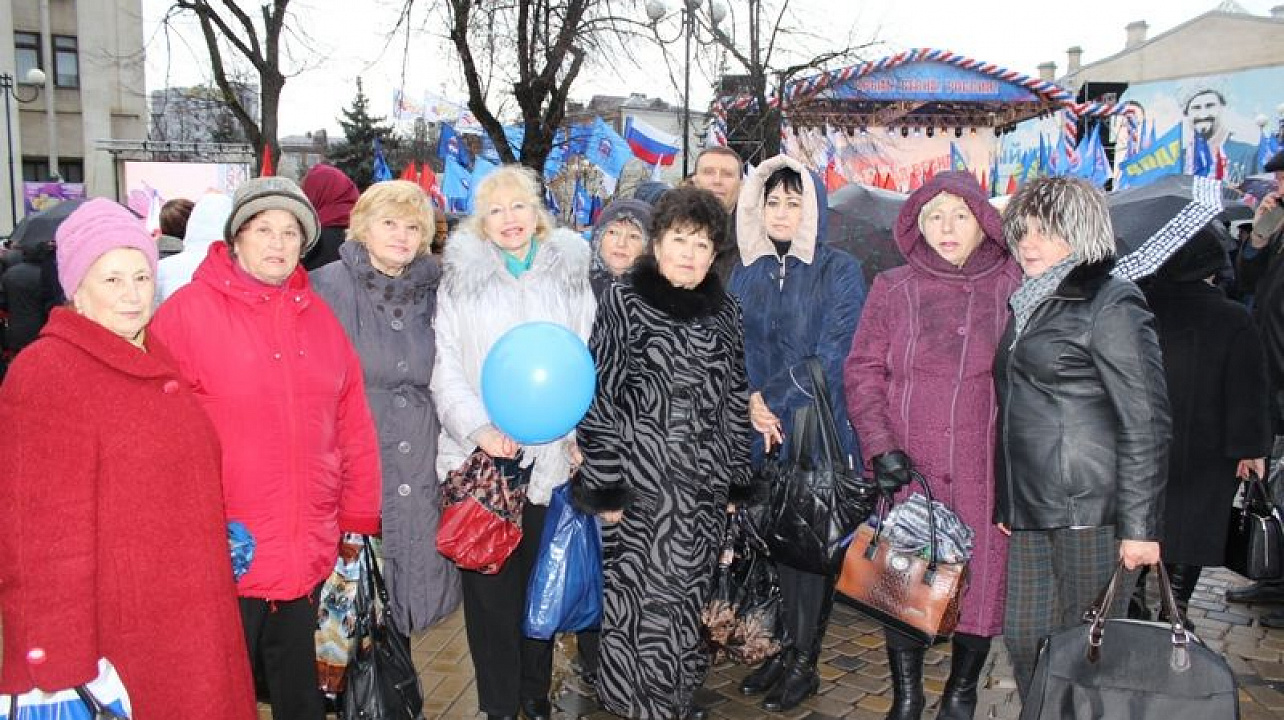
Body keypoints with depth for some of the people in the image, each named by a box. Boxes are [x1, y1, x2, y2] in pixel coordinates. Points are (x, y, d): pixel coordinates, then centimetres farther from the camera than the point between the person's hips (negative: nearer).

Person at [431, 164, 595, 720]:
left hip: (551, 452, 1)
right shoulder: (461, 277, 5)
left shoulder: (570, 273, 9)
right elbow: (446, 366, 2)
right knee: (489, 582, 2)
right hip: (480, 452, -1)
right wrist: (476, 427, -12)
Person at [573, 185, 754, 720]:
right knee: (649, 596, 0)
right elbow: (601, 398, -7)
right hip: (645, 483, -4)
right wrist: (604, 485, -10)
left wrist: (737, 478, 13)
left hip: (706, 486, 4)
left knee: (691, 594, 12)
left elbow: (736, 397, 15)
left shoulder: (725, 310, 10)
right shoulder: (623, 302, -4)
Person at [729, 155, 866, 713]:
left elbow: (832, 357, -11)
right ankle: (791, 647, 22)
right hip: (767, 435, 4)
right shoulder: (745, 275, 11)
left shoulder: (840, 271, -4)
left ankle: (802, 663, 15)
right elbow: (735, 351, 9)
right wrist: (752, 399, -9)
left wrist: (777, 405, -12)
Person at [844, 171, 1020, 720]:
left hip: (985, 471, 0)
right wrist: (879, 445, -8)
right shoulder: (893, 289, 6)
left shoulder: (1013, 287, 4)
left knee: (980, 582, 6)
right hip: (908, 468, 1)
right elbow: (863, 371, 3)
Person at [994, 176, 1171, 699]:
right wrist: (1005, 503, 15)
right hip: (1029, 509, 7)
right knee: (1023, 638, 10)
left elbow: (1146, 422, -11)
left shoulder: (1110, 303, -7)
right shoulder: (1028, 304, 17)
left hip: (1088, 511, -7)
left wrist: (1139, 525, -15)